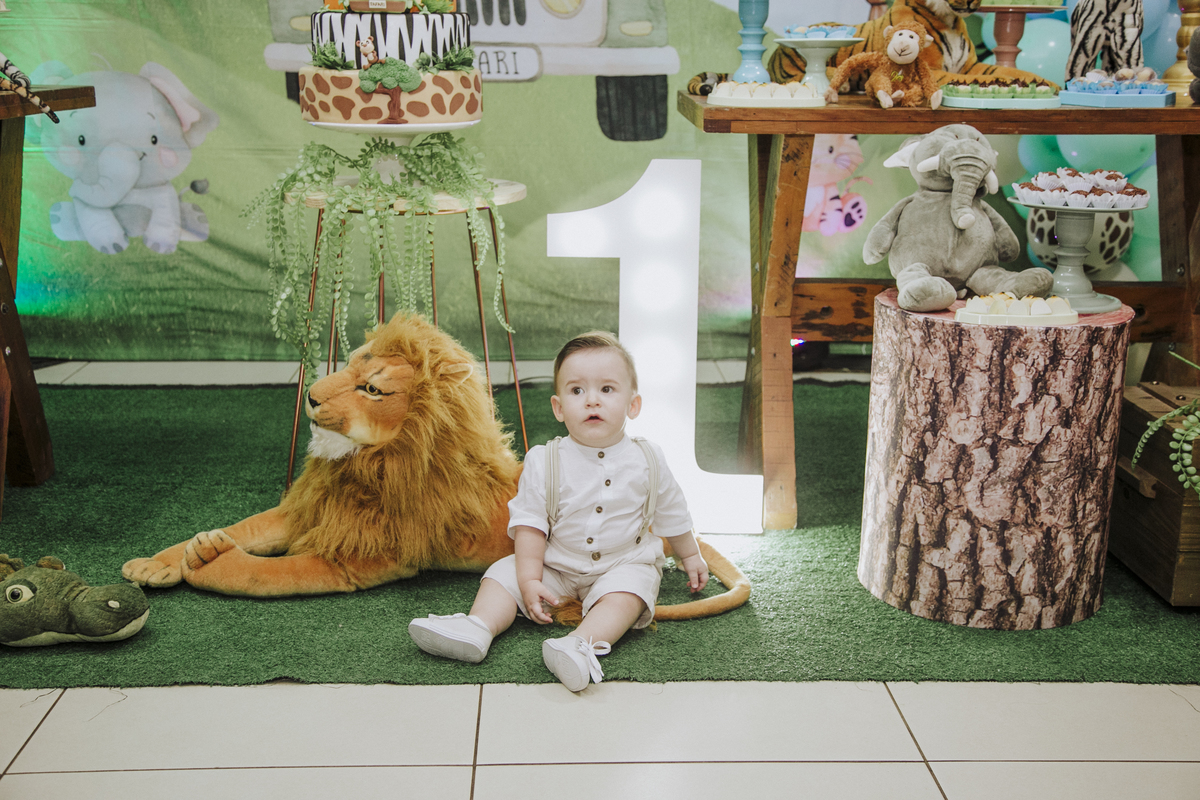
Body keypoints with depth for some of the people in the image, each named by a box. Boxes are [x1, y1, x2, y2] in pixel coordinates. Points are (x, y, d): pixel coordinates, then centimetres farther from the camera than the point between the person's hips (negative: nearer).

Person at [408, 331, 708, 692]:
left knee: (625, 592, -31)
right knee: (504, 572, -13)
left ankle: (584, 645, -49)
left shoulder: (647, 460, -7)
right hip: (556, 566, 2)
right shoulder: (544, 462, -10)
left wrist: (690, 556, 19)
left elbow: (672, 514, 9)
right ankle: (476, 628, -29)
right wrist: (530, 580, -16)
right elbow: (529, 523, -9)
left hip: (625, 563, -2)